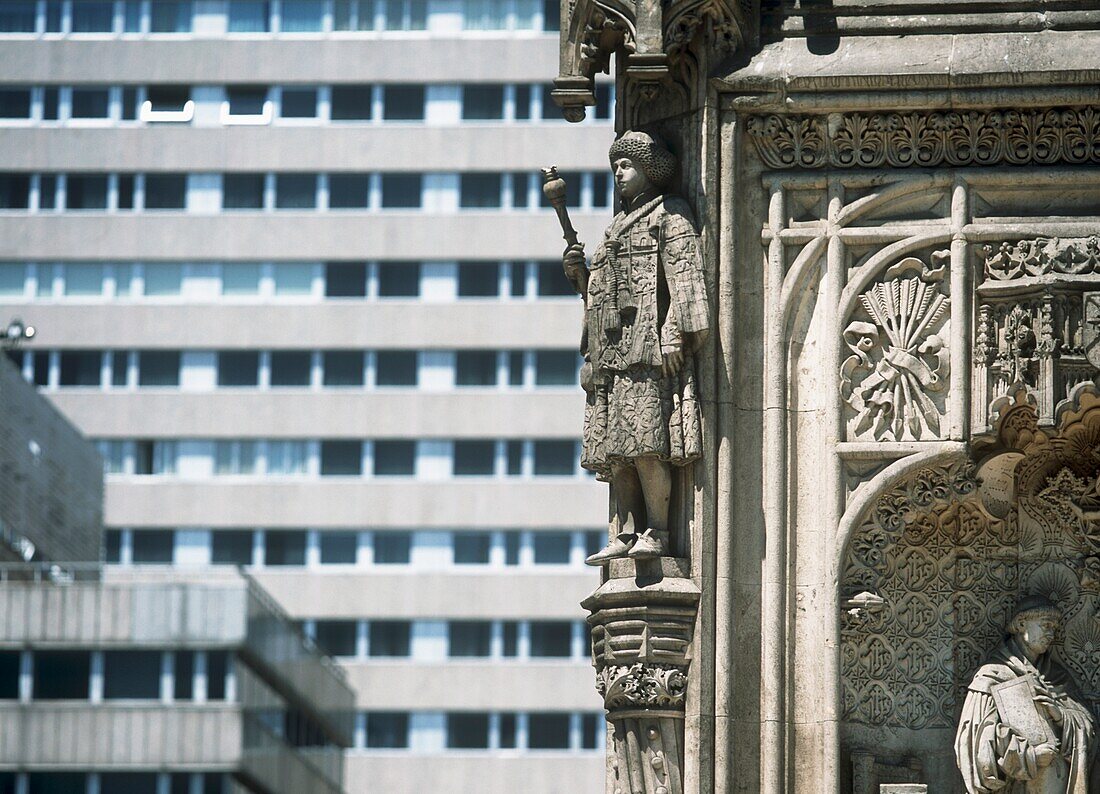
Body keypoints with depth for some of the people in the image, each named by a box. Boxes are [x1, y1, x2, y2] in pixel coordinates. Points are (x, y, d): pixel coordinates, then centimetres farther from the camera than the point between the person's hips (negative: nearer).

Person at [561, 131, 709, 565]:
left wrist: (674, 334, -18)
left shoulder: (669, 215, 6)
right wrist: (580, 274, 10)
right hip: (610, 353, 8)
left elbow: (682, 274, -7)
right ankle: (628, 533, -1)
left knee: (644, 441, -16)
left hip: (647, 347, -8)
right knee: (614, 451, 0)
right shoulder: (617, 227, 30)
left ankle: (656, 532, -17)